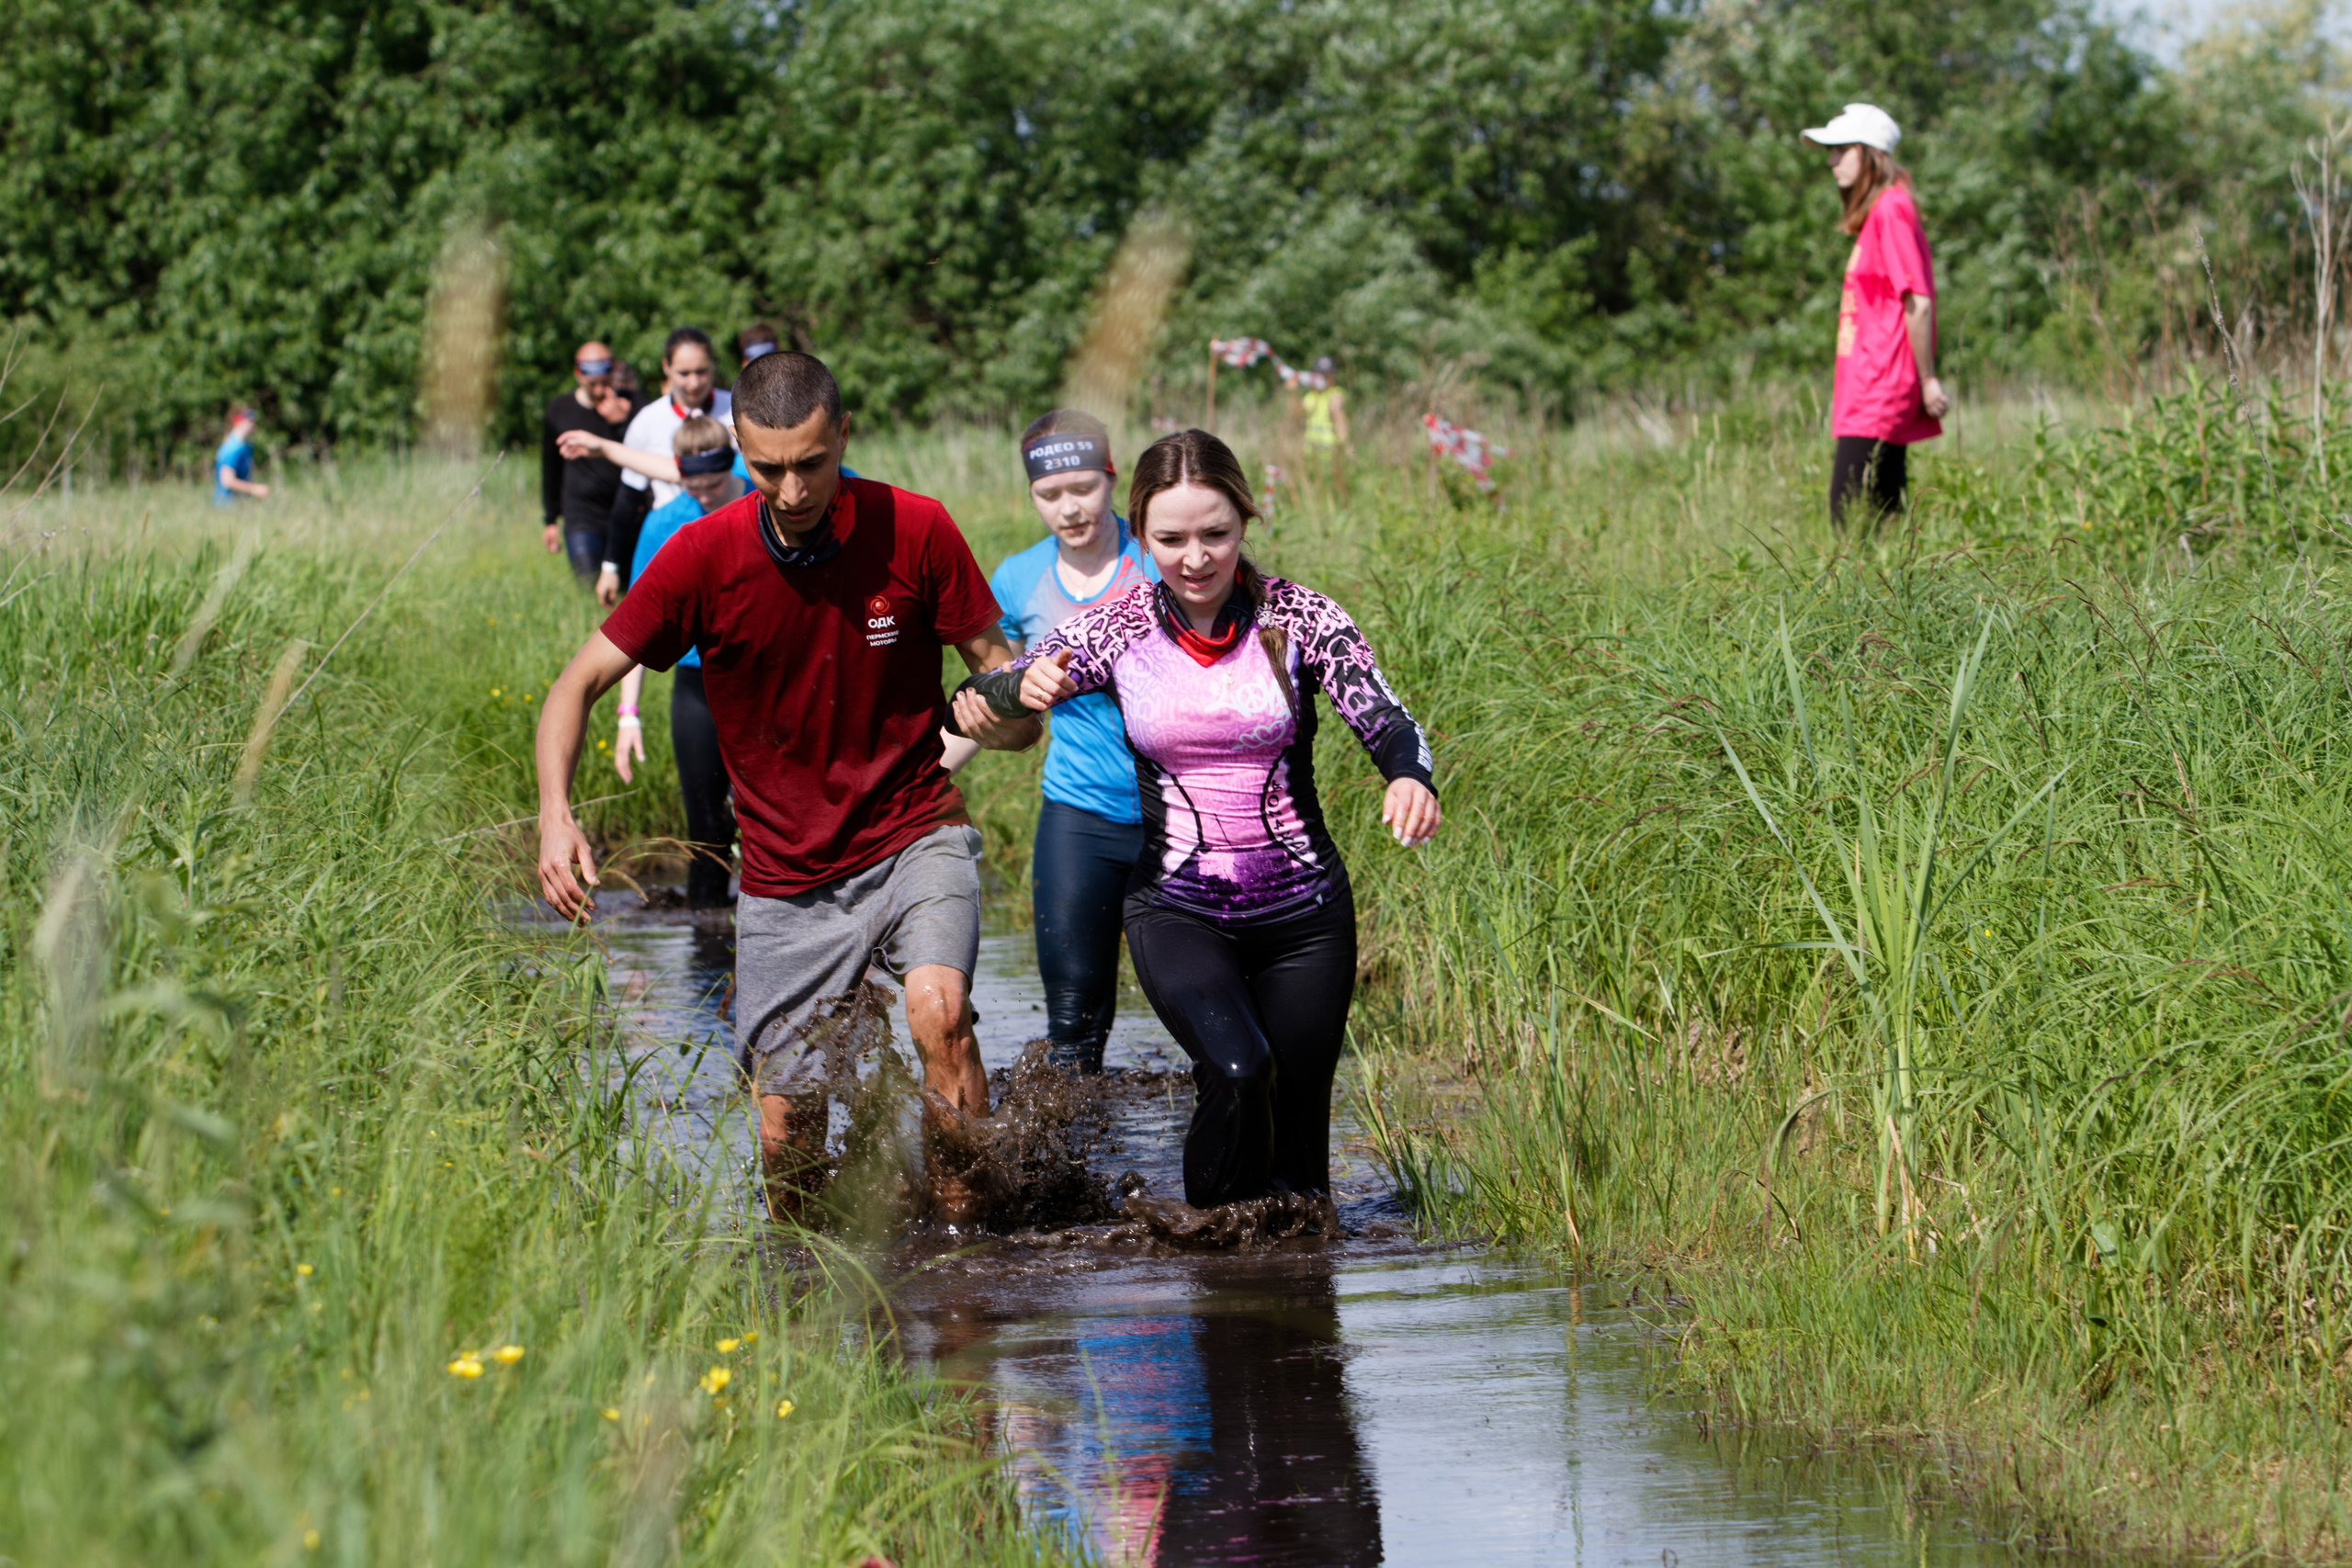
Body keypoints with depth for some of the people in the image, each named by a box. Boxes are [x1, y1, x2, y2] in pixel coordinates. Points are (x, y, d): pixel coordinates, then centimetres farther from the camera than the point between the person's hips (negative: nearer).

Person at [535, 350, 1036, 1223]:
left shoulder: (914, 531, -11)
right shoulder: (706, 554, -10)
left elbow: (999, 668, 0)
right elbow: (580, 684, -5)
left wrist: (1005, 718, -25)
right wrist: (555, 815, -22)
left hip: (914, 838, -1)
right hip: (786, 880, 1)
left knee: (937, 1007, -32)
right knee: (785, 1138, 2)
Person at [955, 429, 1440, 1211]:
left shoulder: (1298, 618, -5)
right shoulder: (1112, 631, -3)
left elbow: (1384, 721, -16)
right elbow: (976, 706, -7)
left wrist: (1410, 778, -39)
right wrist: (1026, 687, -32)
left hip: (1303, 910, 1)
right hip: (1176, 909, -1)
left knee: (1295, 1114, 7)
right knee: (1237, 1072, -27)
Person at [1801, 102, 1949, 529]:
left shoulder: (1891, 210, -11)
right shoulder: (1876, 214, 18)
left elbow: (1918, 302, -16)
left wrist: (1928, 381, -16)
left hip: (1878, 394, -10)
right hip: (1869, 394, 10)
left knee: (1850, 518, -14)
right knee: (1883, 520, 8)